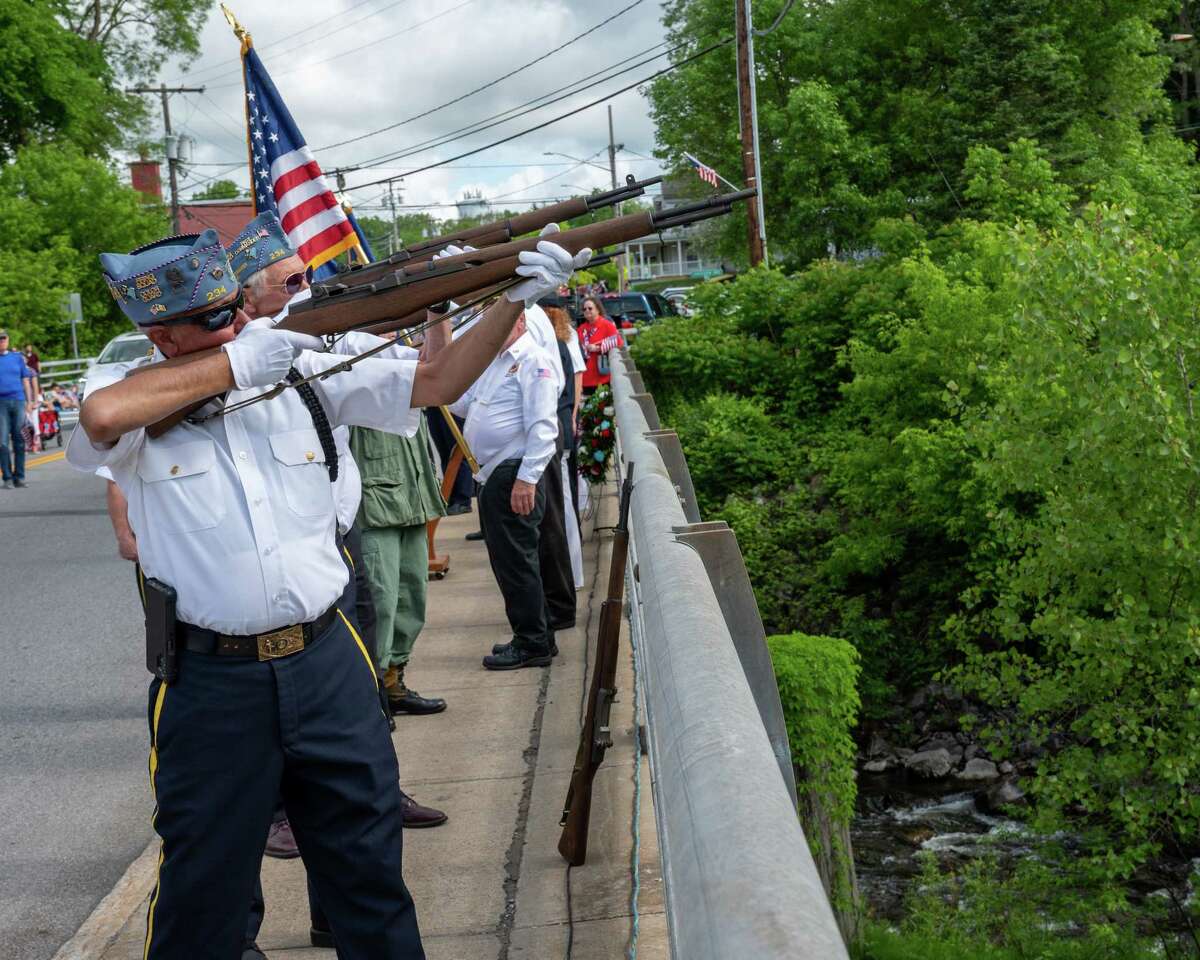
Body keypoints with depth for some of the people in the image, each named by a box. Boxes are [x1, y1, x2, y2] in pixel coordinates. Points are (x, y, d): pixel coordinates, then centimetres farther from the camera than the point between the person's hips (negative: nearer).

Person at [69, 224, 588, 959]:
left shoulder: (305, 373, 2)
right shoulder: (139, 409, -6)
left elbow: (437, 381, 0)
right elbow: (100, 416, -30)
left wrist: (514, 299, -14)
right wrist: (233, 366, -18)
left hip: (327, 662, 3)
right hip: (213, 685, -2)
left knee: (372, 877, 17)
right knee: (203, 897, 14)